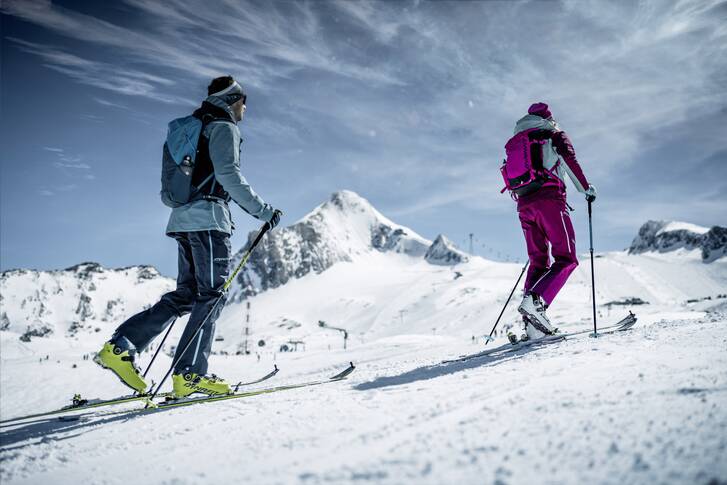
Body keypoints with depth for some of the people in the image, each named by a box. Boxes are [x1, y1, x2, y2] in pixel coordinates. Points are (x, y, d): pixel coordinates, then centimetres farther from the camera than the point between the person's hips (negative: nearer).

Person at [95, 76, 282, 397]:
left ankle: (121, 346, 0)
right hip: (208, 217, -9)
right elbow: (229, 175, -16)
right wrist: (262, 210, -14)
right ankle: (189, 374, -9)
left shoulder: (199, 128, 27)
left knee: (185, 295, 8)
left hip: (183, 218, 9)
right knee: (211, 294, -6)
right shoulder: (223, 127, -2)